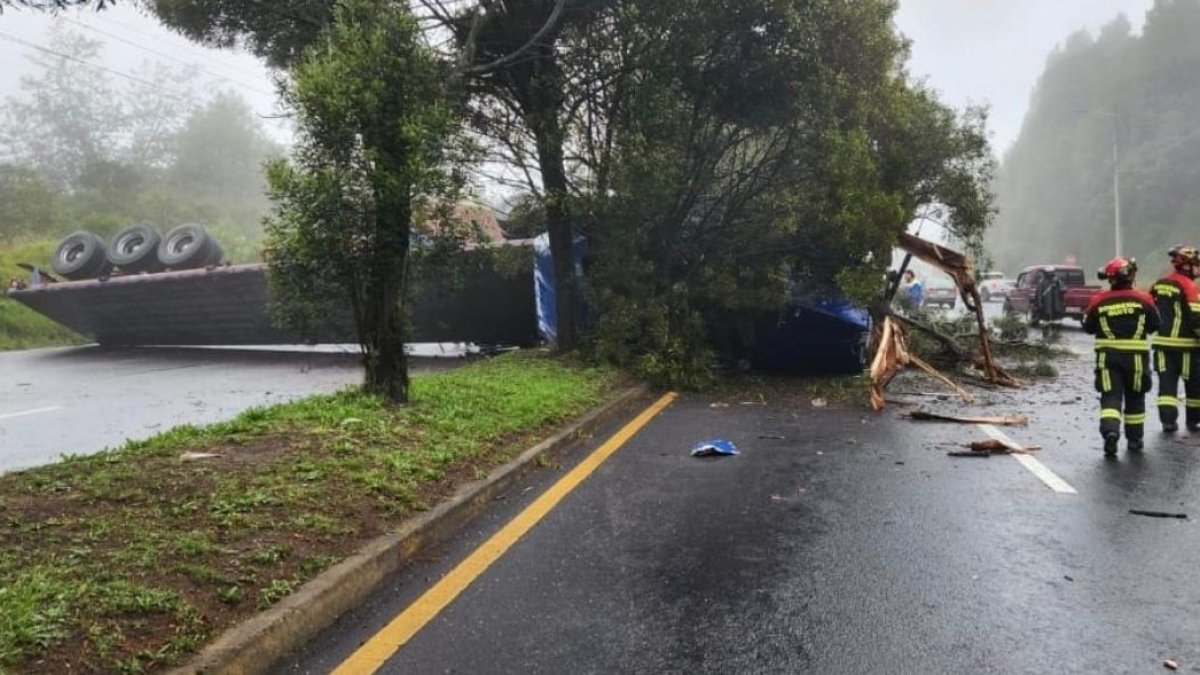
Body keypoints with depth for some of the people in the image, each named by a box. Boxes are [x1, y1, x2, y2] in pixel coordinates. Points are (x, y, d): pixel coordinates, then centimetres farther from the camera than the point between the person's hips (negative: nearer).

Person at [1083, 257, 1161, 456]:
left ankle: (1110, 431, -25)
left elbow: (1088, 328, 4)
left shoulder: (1098, 301, -5)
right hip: (1136, 356, 1)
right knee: (1135, 397, 15)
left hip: (1108, 356, 0)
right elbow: (1154, 326, 5)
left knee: (1111, 396, -1)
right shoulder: (1143, 299, -6)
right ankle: (1134, 438, 24)